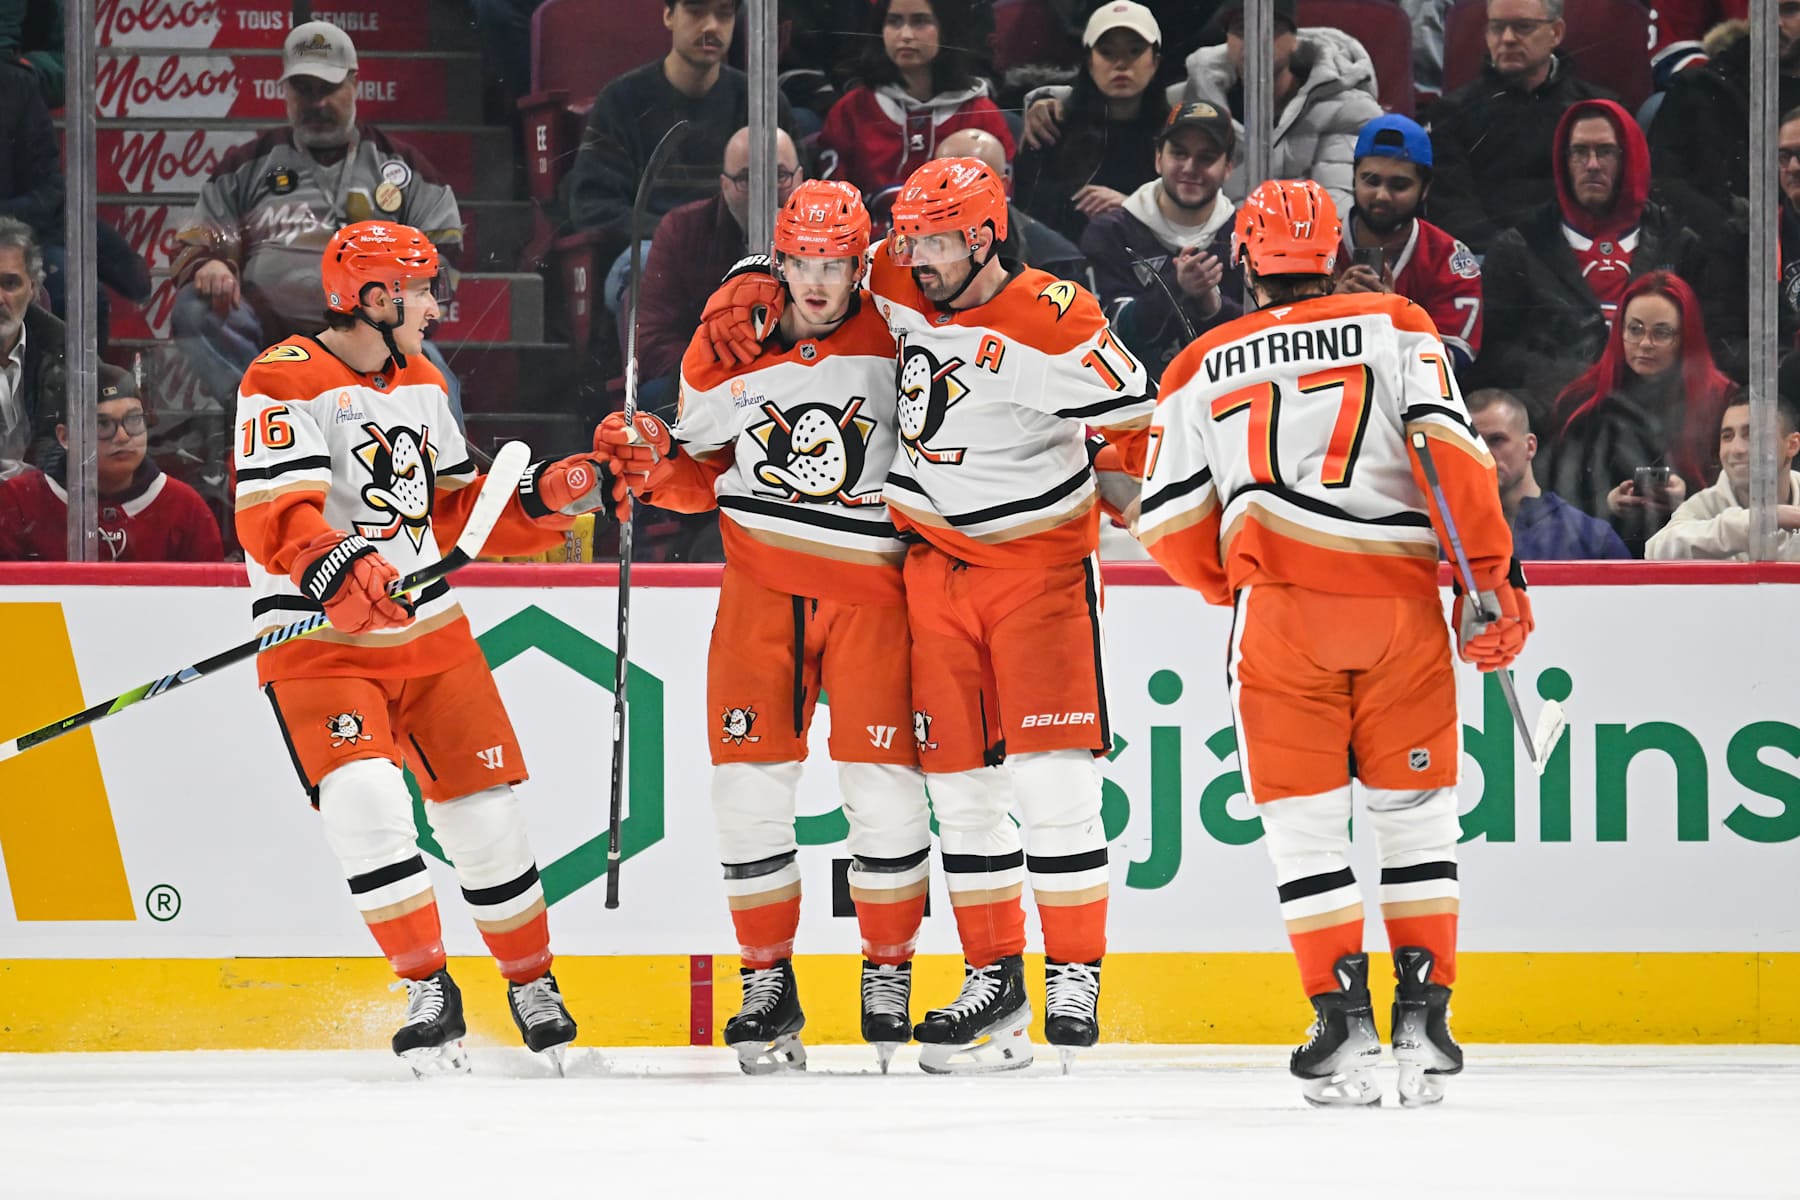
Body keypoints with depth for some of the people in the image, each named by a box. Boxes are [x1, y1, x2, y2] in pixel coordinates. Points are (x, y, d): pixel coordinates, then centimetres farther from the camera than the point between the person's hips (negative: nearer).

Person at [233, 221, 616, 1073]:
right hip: (318, 642, -7)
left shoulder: (421, 381, 13)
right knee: (363, 796, -25)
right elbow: (273, 515, -25)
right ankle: (427, 992, -16)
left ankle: (533, 989, 23)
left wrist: (548, 497, 3)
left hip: (429, 631, 7)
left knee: (486, 808, 7)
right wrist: (334, 571, -43)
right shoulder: (286, 381, -13)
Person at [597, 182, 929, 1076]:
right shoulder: (723, 355, 2)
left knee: (884, 789, -6)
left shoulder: (895, 342, -5)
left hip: (870, 587, -2)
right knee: (750, 784, -3)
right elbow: (701, 477, 12)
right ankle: (768, 985, 9)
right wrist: (653, 465, -7)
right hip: (761, 589, 2)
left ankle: (890, 975, 11)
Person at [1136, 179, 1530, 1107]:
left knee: (1305, 825, 5)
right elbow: (1450, 448, -5)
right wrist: (1494, 577, -3)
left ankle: (1344, 1020, -4)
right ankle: (1422, 1020, 4)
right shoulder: (1396, 328, 9)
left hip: (1280, 608, 0)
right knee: (1416, 817, 10)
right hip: (1403, 602, 0)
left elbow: (1171, 522, 11)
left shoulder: (1202, 368, 13)